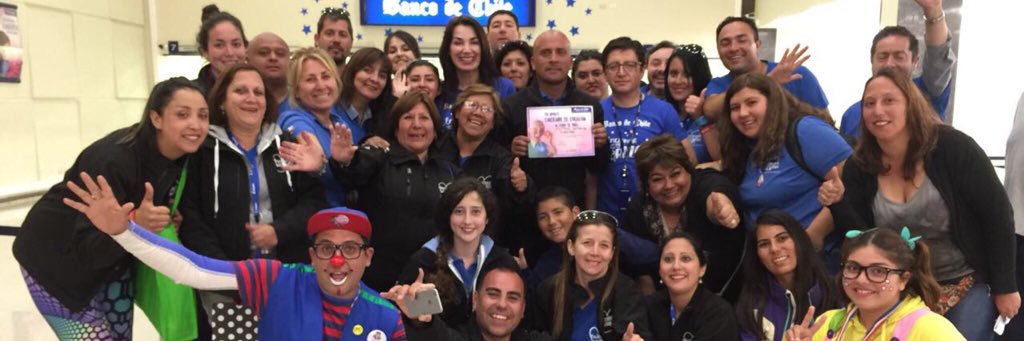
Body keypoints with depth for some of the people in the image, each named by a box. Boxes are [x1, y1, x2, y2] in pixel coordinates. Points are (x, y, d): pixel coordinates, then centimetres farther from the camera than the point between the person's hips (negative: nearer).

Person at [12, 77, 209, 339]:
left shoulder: (184, 156, -14)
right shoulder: (114, 159, -33)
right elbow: (87, 246, -33)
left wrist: (166, 220, -16)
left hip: (114, 257, 6)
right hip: (55, 260, -6)